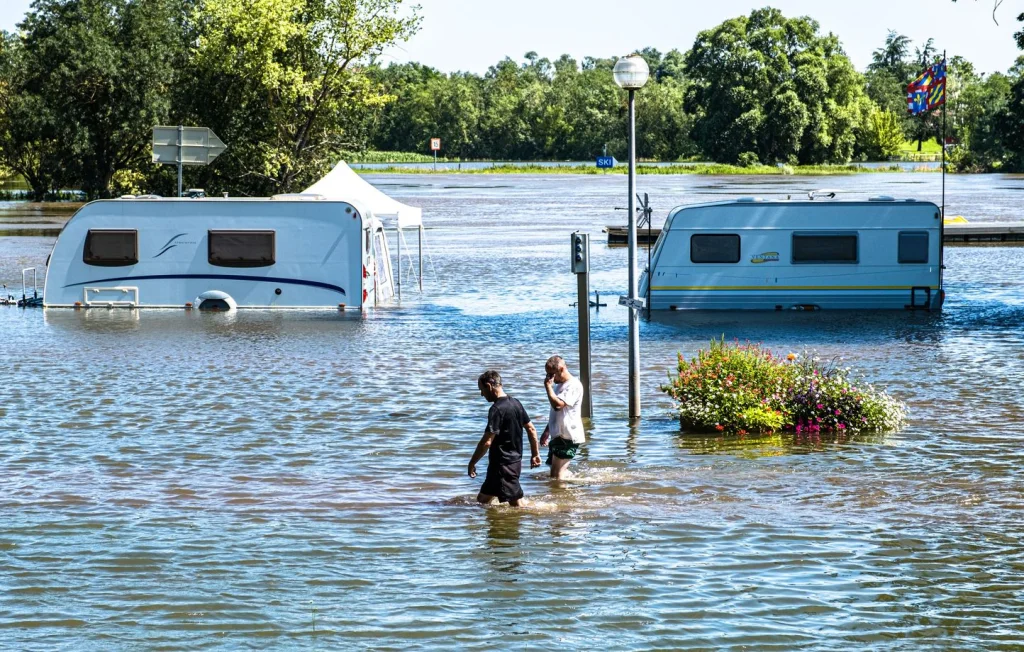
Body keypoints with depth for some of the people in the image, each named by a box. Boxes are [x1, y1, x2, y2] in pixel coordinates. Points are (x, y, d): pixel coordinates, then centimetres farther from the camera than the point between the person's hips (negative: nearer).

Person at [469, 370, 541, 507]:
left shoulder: (497, 409, -18)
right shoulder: (515, 403, 10)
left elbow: (486, 442, -21)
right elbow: (531, 429, 15)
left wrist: (472, 463, -12)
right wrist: (535, 454, 20)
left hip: (503, 465, -9)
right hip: (515, 461, 9)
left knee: (517, 505, -7)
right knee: (483, 498, 14)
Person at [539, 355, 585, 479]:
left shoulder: (573, 385, -15)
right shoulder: (558, 386, 16)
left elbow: (557, 405, -28)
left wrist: (548, 386, -17)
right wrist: (547, 431, 24)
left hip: (568, 437, -10)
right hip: (557, 436, 10)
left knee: (557, 476, -13)